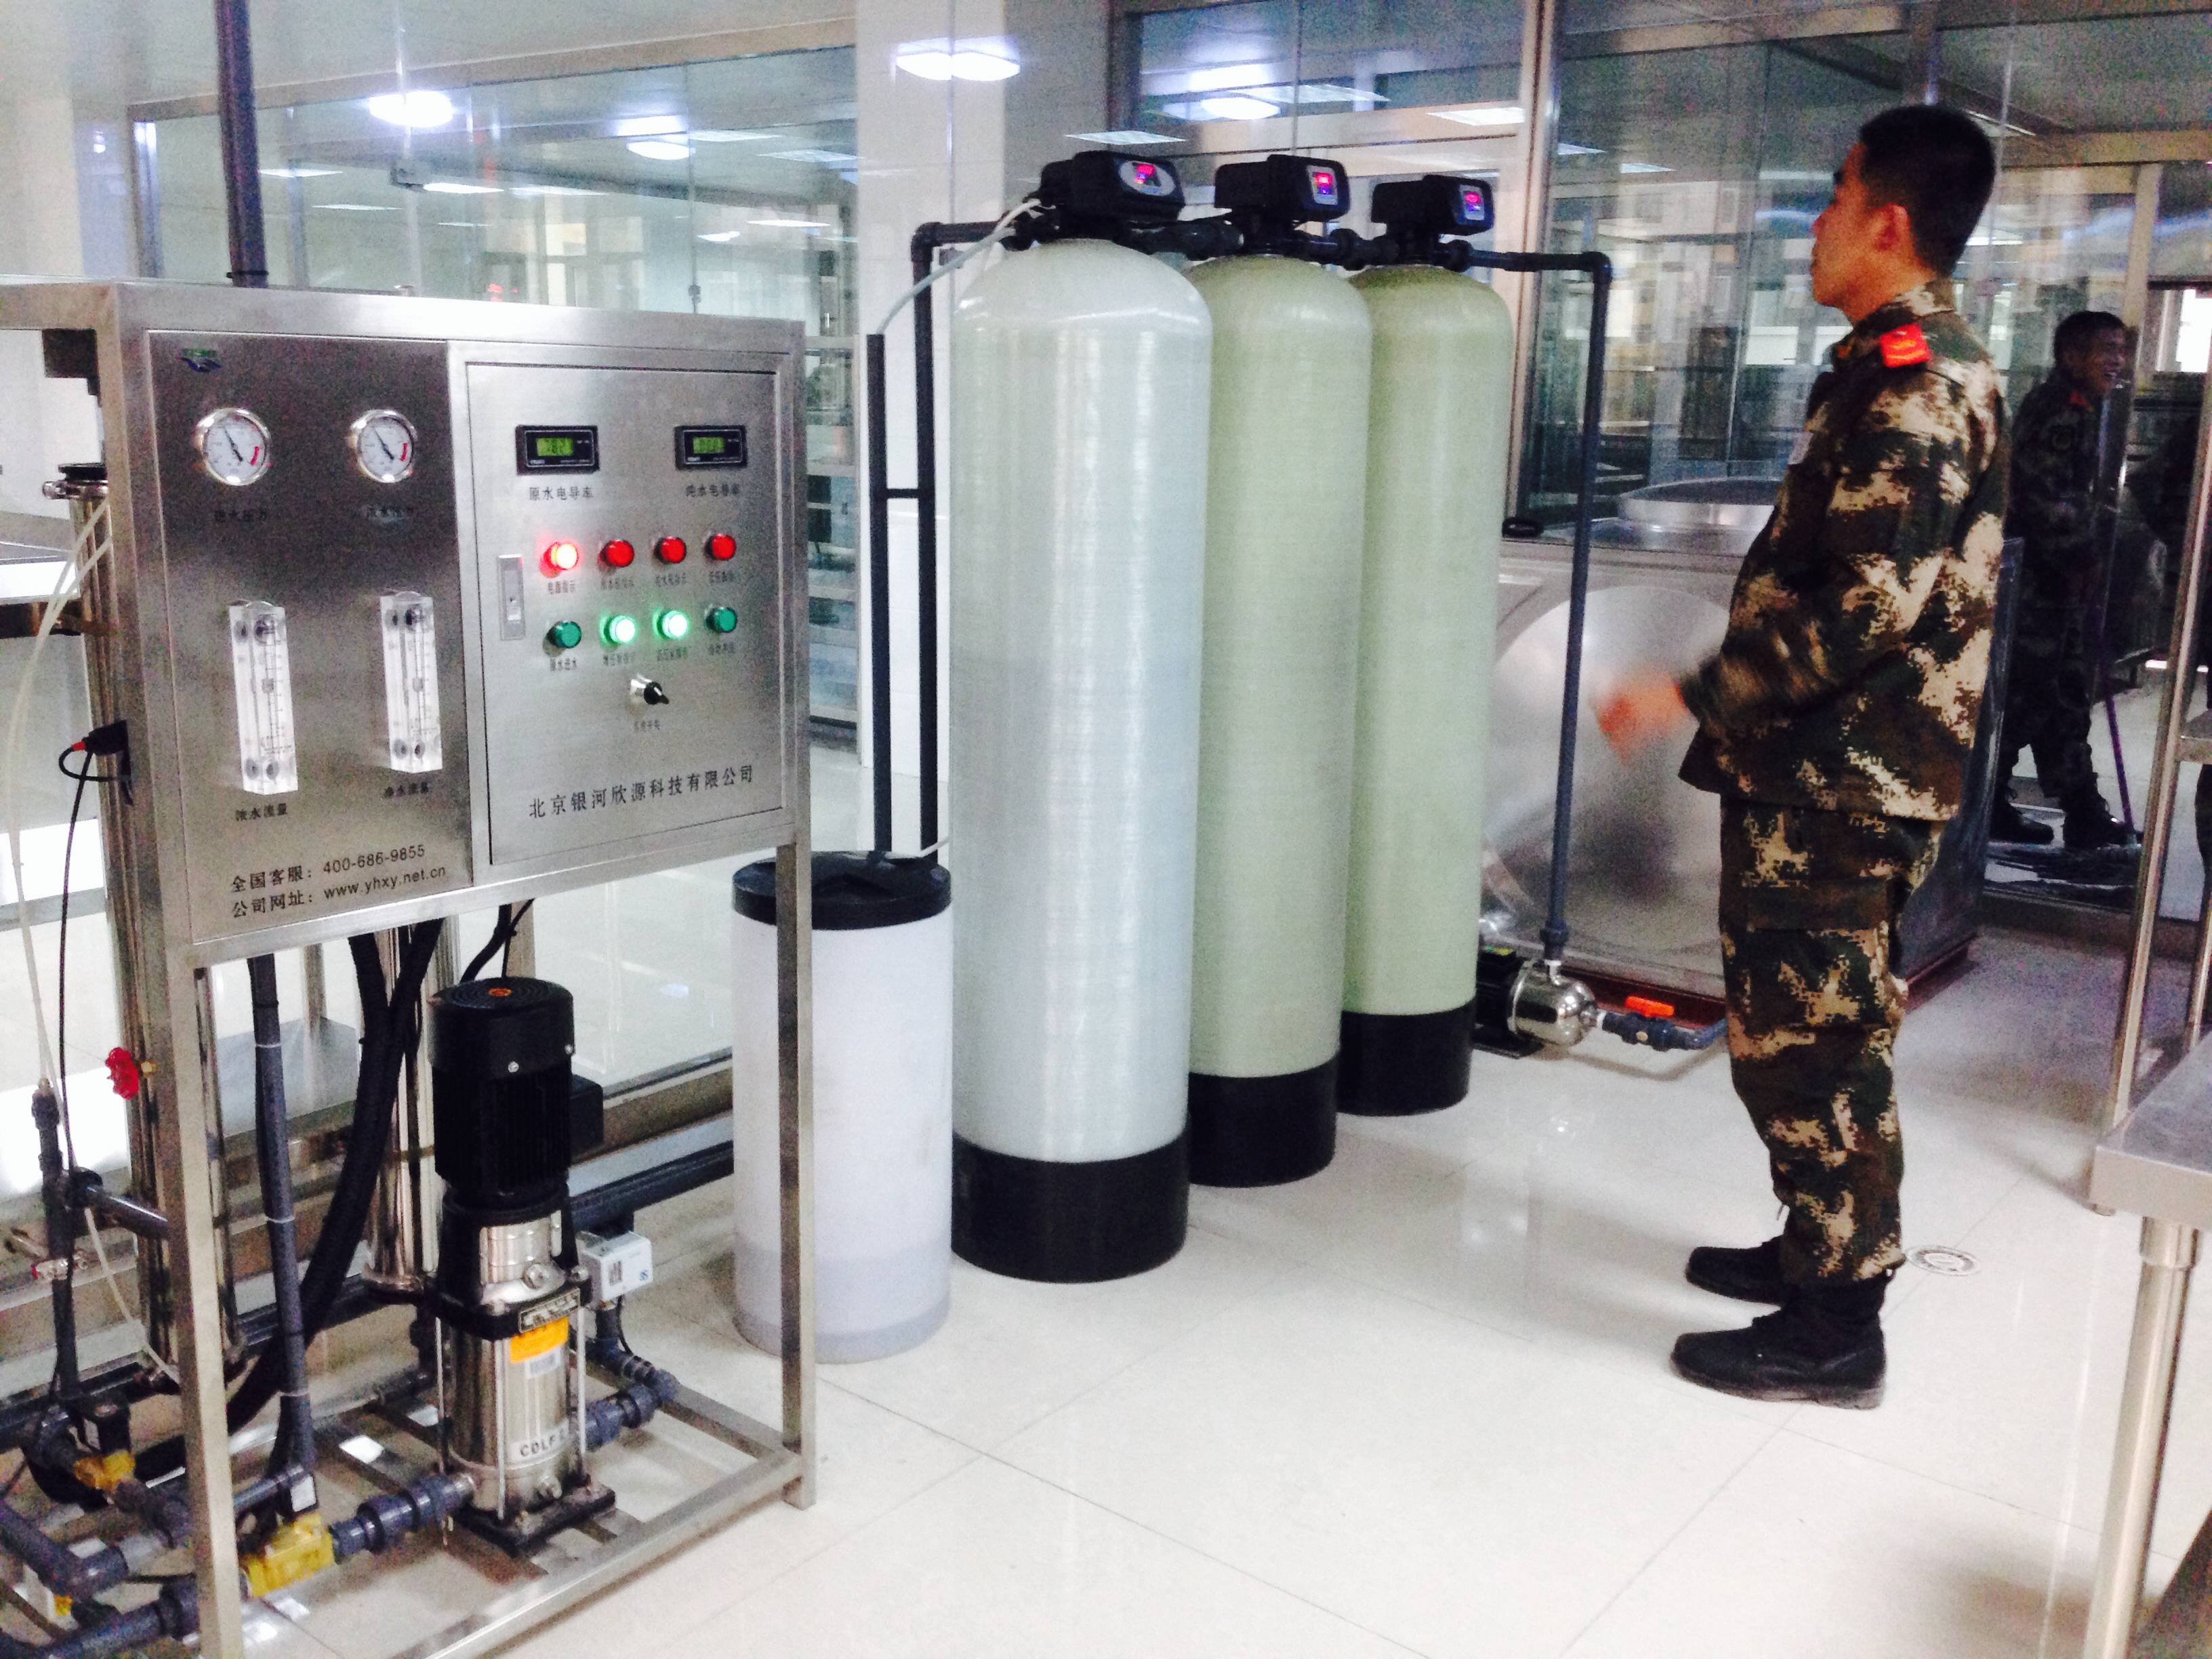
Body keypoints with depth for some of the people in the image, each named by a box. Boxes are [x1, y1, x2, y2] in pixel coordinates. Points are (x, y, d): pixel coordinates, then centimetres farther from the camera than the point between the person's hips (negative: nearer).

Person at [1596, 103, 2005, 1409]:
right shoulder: (1920, 366, 15)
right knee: (1806, 1026, 19)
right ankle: (1826, 1250, 34)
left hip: (1841, 781, -10)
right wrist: (1736, 702, 24)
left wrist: (1690, 697, -22)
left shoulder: (1915, 383, -18)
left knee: (1807, 1038, -2)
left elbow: (1866, 611, -25)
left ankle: (1835, 1330, 10)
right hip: (1829, 770, 10)